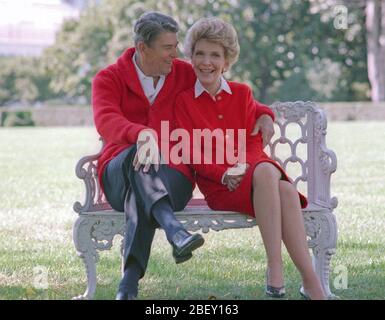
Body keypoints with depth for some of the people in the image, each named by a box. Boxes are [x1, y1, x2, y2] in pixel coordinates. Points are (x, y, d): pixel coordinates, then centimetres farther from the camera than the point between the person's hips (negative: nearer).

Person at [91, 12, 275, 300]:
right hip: (120, 174, -1)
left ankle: (130, 281, -49)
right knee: (138, 155, -39)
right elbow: (106, 121, -18)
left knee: (141, 195, -37)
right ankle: (175, 232, -60)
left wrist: (263, 115, 8)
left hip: (171, 176, 1)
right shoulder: (109, 79, 5)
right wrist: (142, 133, -40)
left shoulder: (184, 75, 15)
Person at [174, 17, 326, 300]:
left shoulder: (242, 94, 13)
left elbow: (254, 142, 7)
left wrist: (243, 167, -15)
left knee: (286, 191, -34)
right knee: (265, 173, -36)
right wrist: (224, 173, -18)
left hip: (253, 169, 3)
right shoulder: (183, 101, 6)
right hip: (217, 185, -3)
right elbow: (193, 154, 0)